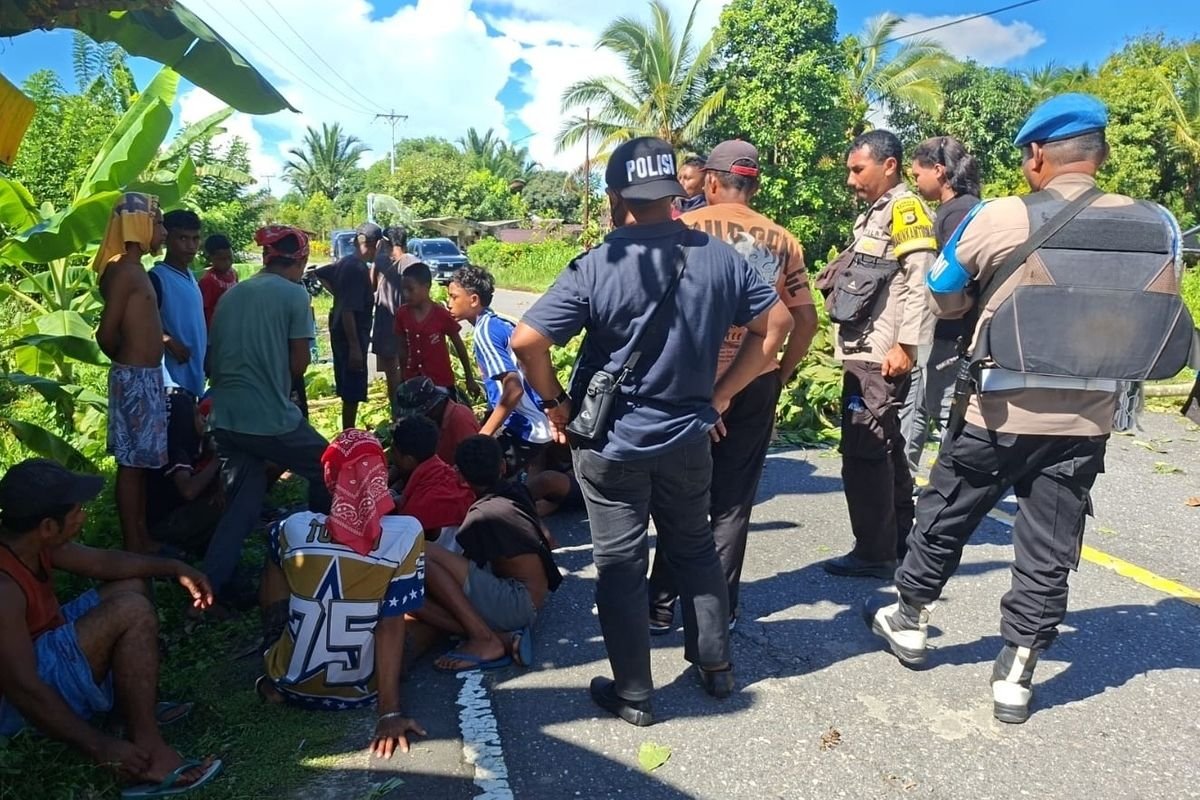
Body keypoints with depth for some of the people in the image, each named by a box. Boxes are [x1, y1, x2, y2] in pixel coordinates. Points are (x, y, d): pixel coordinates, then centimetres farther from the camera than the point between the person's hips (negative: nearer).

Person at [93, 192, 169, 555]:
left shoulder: (135, 268, 14)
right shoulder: (124, 269, -15)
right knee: (132, 462, -2)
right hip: (136, 377, -10)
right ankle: (132, 547, 6)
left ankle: (143, 538, 25)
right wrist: (128, 361, -2)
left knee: (142, 461, 15)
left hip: (146, 376, 10)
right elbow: (106, 334, -18)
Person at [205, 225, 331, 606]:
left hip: (225, 416, 7)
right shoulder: (294, 293, -6)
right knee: (327, 472, 15)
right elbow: (298, 364, -6)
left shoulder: (232, 294, 13)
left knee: (241, 500, 15)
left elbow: (212, 358, 16)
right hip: (270, 416, -6)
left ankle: (213, 580, 9)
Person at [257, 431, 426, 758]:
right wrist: (390, 710, -14)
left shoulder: (294, 529, -14)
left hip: (293, 685, 1)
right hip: (362, 691, 0)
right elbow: (392, 625, -19)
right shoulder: (405, 535, -22)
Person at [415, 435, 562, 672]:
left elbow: (469, 568, -1)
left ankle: (484, 640, -16)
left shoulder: (480, 517, -13)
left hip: (517, 603, -9)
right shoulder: (518, 492, 8)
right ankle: (505, 637, -9)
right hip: (530, 603, 9)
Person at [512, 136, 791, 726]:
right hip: (688, 437, 4)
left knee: (620, 564, 9)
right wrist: (719, 394, 8)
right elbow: (776, 324, 5)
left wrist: (555, 402, -6)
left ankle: (633, 693, 21)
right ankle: (716, 666, 34)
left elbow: (526, 341, -22)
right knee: (695, 549, 22)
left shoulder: (596, 267, -16)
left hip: (610, 443, -3)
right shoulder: (720, 258, -4)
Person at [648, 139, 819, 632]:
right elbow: (805, 320, 4)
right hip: (755, 385, 2)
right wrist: (781, 372, 14)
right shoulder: (782, 241, 5)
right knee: (733, 499, 13)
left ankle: (662, 606, 19)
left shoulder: (684, 228, -3)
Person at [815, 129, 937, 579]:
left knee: (863, 452, -6)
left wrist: (905, 345, -22)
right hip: (865, 353, 10)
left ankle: (874, 553, 3)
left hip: (880, 355, -10)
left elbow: (919, 281, -18)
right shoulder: (875, 213, 20)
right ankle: (898, 542, 26)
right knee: (884, 449, 15)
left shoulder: (905, 209, -8)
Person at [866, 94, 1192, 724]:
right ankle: (1015, 676, 22)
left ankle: (907, 622, 35)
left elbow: (943, 296, 0)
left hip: (998, 413, -3)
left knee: (944, 521, 17)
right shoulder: (1158, 227, -3)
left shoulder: (1000, 219, -14)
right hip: (1086, 421, 3)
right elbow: (1160, 321, 10)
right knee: (1049, 552, 13)